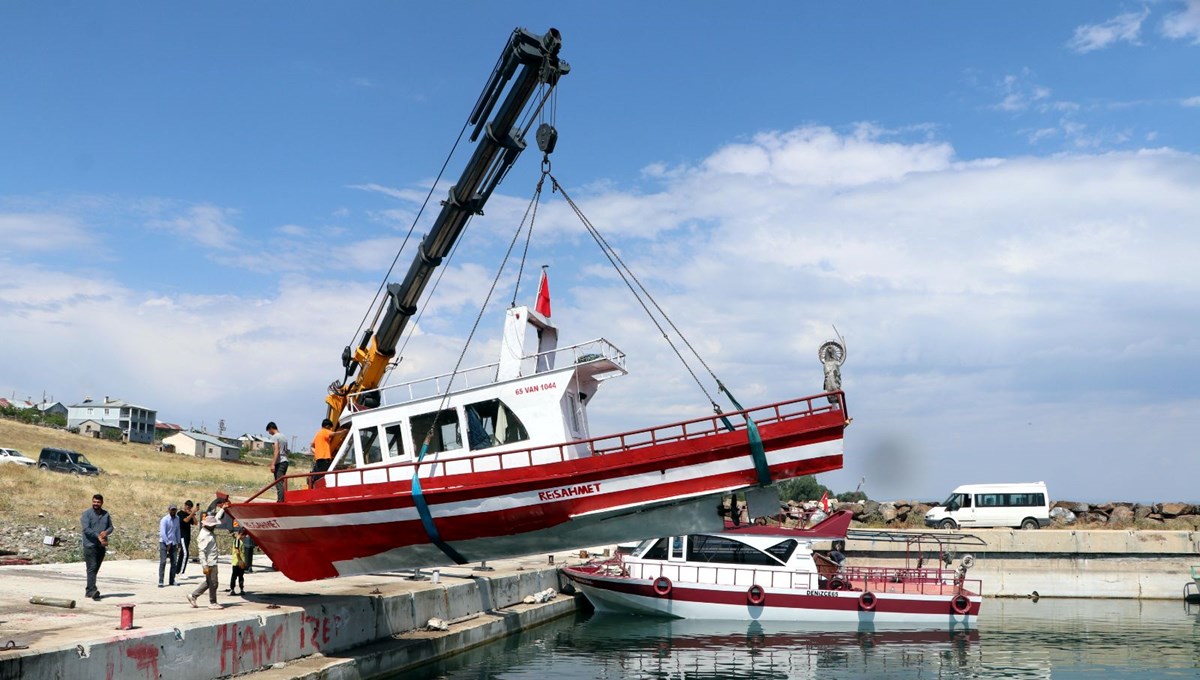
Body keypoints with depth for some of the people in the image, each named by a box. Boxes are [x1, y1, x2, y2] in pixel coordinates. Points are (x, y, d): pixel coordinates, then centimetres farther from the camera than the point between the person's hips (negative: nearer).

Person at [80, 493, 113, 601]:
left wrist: (106, 532, -9)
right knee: (92, 568, -13)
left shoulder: (106, 514, 12)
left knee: (95, 569, 10)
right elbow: (86, 529, -14)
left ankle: (88, 591, 20)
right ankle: (93, 591, -20)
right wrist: (98, 536, -24)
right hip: (90, 545, -5)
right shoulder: (87, 514, -3)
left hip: (102, 546, 5)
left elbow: (111, 527, 14)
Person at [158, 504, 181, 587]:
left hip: (173, 543, 5)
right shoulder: (164, 520, -10)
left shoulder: (177, 518, 8)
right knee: (163, 562, -8)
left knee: (174, 563, 5)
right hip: (164, 543, -5)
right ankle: (160, 581, -7)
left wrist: (178, 543, 12)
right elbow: (162, 533, -14)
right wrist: (168, 543, -14)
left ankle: (172, 580, 14)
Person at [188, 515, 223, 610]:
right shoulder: (204, 536, -19)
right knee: (213, 583, 0)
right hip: (209, 564, -10)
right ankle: (212, 603, 11)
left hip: (213, 563, 10)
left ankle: (193, 596, 24)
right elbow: (202, 552, -22)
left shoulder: (209, 533, 8)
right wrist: (205, 566, -25)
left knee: (208, 582, 18)